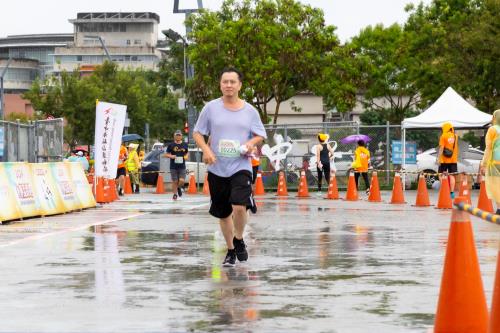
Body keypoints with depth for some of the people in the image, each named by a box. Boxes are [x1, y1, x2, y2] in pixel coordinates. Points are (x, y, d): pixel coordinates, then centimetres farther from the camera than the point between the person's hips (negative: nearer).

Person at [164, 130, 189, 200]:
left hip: (182, 166, 1)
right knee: (175, 181, 1)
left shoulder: (184, 145, 7)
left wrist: (186, 156, -2)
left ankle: (179, 188, 25)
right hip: (173, 167, -1)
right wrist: (171, 156, -15)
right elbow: (166, 154, 5)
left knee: (182, 181, -9)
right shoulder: (171, 145, 0)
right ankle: (175, 194, 18)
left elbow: (186, 153, 21)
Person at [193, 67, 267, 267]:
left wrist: (251, 143, -9)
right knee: (223, 214, 10)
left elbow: (260, 135, 12)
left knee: (240, 207, -21)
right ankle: (231, 251, 28)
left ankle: (239, 240, 7)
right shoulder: (211, 108, 1)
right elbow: (197, 133, 5)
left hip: (241, 167, -1)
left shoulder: (250, 111, 3)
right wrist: (206, 150, -12)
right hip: (217, 169, 1)